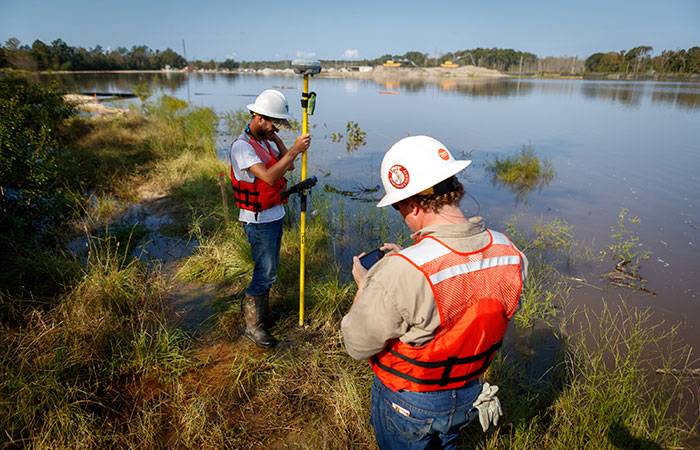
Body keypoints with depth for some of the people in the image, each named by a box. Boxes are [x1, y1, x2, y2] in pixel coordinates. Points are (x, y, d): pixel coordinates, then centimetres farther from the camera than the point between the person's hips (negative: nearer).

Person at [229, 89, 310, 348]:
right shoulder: (242, 146, -20)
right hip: (258, 221, -9)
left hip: (275, 216, 9)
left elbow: (288, 167, 8)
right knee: (265, 272, -4)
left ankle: (263, 311, 35)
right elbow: (269, 177, -32)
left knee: (269, 269, 19)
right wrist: (294, 150, -32)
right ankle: (252, 326, 10)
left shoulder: (265, 140, 10)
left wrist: (277, 139, -2)